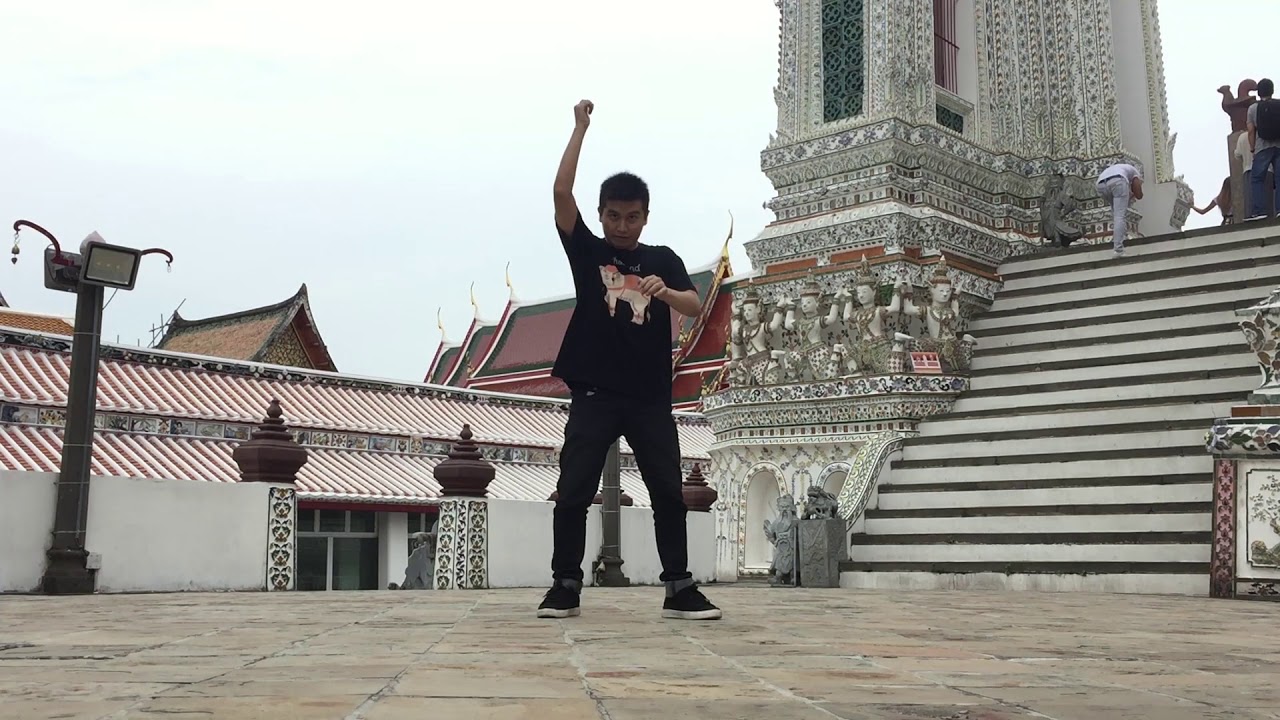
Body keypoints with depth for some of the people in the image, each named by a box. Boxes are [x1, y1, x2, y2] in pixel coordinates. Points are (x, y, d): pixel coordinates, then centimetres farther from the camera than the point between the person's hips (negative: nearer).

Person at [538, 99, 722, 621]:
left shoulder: (663, 260, 9)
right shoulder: (587, 251, 7)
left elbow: (695, 307, -5)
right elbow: (562, 193, -5)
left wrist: (664, 292, -28)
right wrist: (581, 128, -4)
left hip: (651, 397, 1)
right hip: (594, 395, -1)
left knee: (668, 493, 1)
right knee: (573, 493, -3)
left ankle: (679, 588, 8)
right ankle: (565, 586, 8)